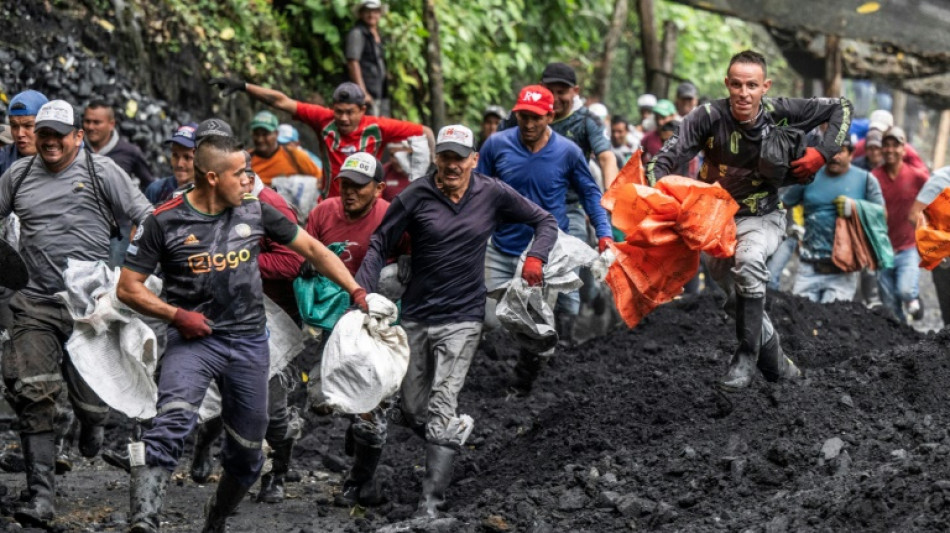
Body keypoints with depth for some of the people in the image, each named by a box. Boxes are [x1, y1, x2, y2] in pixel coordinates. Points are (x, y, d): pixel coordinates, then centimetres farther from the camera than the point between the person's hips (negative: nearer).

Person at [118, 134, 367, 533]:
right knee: (174, 419, -31)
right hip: (193, 339, -4)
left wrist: (357, 292, 4)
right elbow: (128, 288, -1)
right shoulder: (165, 222, -6)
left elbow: (312, 249, 12)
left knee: (247, 452, 10)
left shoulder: (255, 211, 3)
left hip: (249, 343, 4)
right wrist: (176, 315, -14)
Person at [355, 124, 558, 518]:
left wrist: (536, 256, -11)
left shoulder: (493, 194, -2)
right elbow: (380, 246, -1)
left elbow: (544, 222, 8)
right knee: (412, 409, 9)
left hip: (462, 318, -2)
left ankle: (431, 503, -14)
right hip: (415, 317, 2)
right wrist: (363, 290, -15)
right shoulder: (415, 196, -5)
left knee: (441, 411, -13)